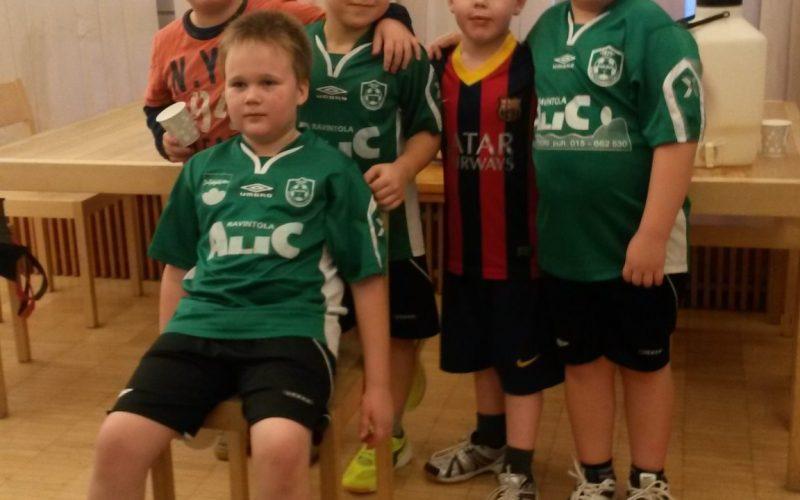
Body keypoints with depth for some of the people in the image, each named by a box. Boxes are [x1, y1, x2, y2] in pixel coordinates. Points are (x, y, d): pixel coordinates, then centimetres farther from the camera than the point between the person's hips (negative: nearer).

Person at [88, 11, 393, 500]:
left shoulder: (332, 170, 4)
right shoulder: (203, 168, 15)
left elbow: (369, 278, 6)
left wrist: (378, 384, 4)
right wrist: (166, 360, 22)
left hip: (291, 329, -3)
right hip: (200, 327, 4)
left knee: (280, 447, -32)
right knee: (119, 439, -18)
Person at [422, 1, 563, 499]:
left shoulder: (533, 67, -12)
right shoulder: (439, 69, 2)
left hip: (519, 242, -5)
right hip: (463, 242, 5)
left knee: (522, 356, 7)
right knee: (480, 348, 22)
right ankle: (489, 439, 42)